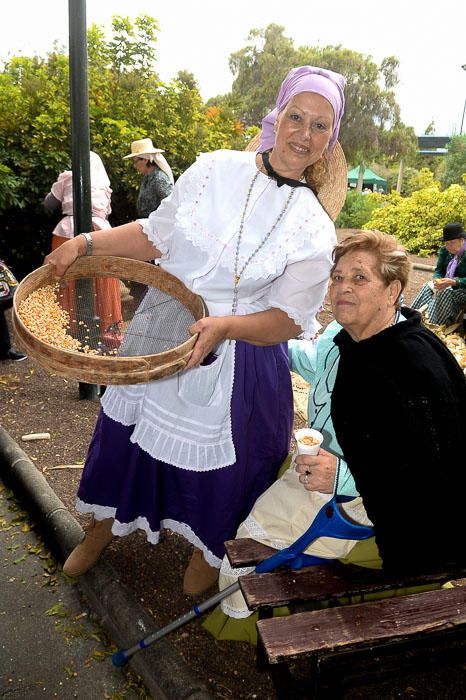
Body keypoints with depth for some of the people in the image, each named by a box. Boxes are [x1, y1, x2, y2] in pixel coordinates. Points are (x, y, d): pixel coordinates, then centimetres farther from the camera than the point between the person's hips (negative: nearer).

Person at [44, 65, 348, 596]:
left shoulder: (314, 228, -10)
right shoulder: (214, 170, -4)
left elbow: (289, 319, -13)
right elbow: (156, 235, 4)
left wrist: (224, 327, -29)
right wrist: (86, 243, -7)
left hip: (236, 362, -3)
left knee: (214, 457, 11)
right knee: (126, 432, 19)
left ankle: (207, 550, 47)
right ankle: (102, 528, 50)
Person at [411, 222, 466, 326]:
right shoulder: (444, 251, 6)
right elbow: (438, 270, 4)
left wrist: (453, 282, -35)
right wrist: (437, 280, -19)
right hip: (445, 284, 6)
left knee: (445, 292, -32)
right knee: (428, 287, -19)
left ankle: (432, 324, -35)